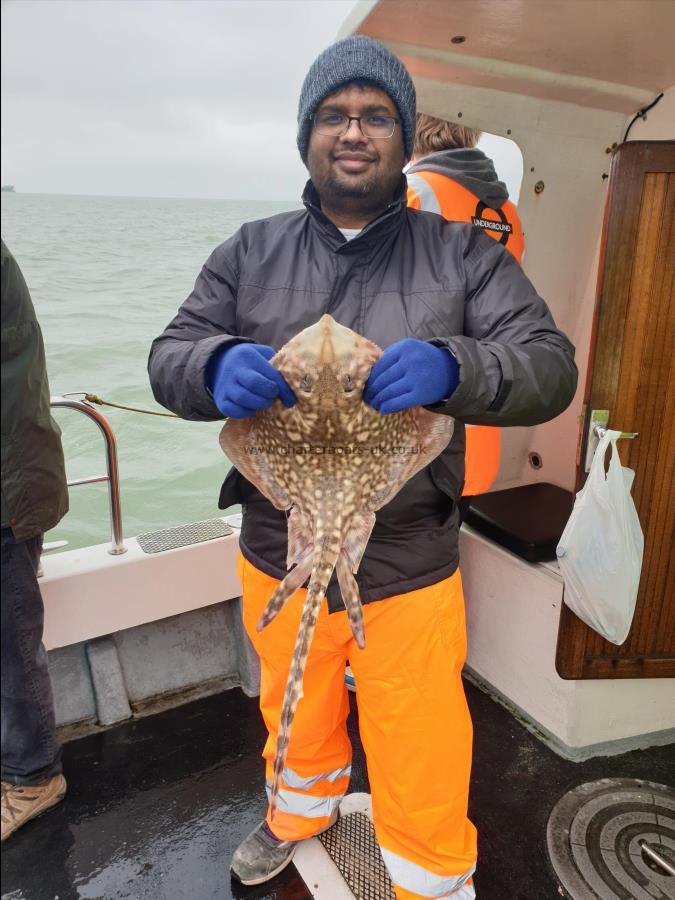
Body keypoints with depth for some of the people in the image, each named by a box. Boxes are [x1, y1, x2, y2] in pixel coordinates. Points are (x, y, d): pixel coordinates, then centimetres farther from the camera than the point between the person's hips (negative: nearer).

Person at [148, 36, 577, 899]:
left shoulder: (464, 255, -2)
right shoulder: (249, 253, 3)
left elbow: (550, 366, -9)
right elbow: (167, 359, -2)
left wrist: (452, 368, -31)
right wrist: (219, 366, -27)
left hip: (410, 570, -2)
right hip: (278, 559, 3)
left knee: (423, 760, 12)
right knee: (296, 718, 27)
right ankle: (301, 810, 60)